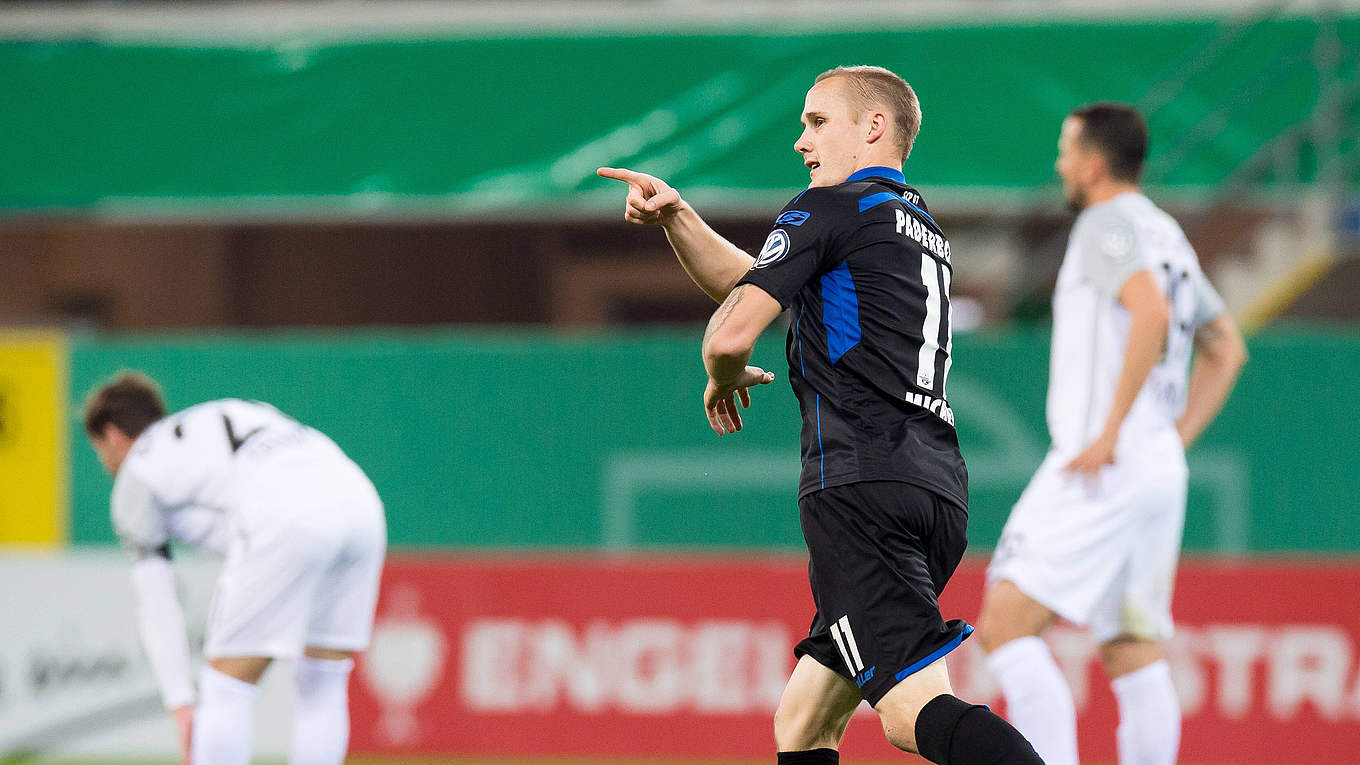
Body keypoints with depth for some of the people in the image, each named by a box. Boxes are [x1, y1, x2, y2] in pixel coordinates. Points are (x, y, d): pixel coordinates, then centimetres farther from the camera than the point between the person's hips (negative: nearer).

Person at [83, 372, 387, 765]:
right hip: (359, 504, 6)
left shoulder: (132, 484, 20)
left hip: (286, 524, -6)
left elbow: (155, 606, 16)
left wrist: (181, 706, 16)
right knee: (322, 691, 16)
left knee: (227, 690, 5)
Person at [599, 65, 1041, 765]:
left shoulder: (829, 210, 1)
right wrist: (674, 215, 18)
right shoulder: (922, 228, 28)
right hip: (940, 485, 9)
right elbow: (745, 281, 31)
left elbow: (730, 336, -6)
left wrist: (724, 382, 16)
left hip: (861, 480, -9)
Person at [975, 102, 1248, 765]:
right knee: (1134, 659, 7)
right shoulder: (1167, 236, 20)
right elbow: (1226, 350, 27)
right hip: (1160, 475, 9)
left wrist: (1112, 432, -23)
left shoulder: (1107, 223, -8)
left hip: (1103, 469, -9)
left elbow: (1152, 311, -26)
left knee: (1004, 628, -10)